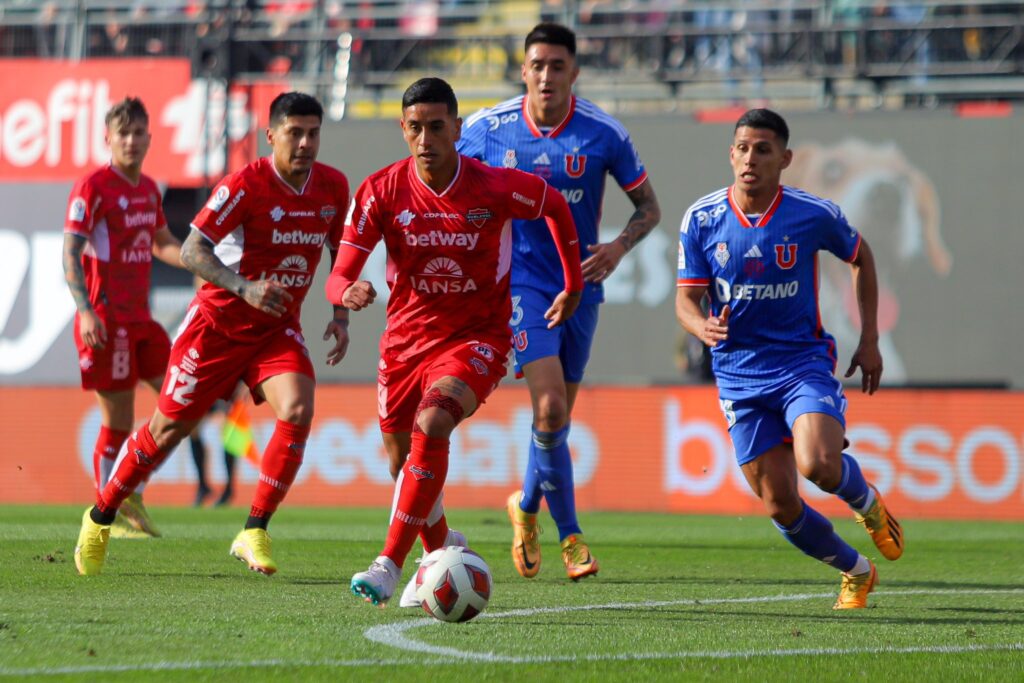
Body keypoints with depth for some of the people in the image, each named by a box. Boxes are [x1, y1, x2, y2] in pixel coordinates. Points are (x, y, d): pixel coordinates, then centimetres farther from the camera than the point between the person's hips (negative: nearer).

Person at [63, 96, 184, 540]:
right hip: (106, 320, -8)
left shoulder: (148, 188, 13)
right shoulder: (93, 187, -10)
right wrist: (86, 310, -25)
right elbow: (70, 253, -15)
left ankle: (132, 494, 16)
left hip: (140, 318, 8)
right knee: (118, 421, -5)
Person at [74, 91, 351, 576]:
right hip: (218, 322, -4)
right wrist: (244, 288, -37)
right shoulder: (246, 185, -21)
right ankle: (100, 518, 25)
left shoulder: (333, 187, -3)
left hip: (278, 327, 4)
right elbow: (191, 251, -23)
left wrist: (340, 317, 3)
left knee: (298, 411, -22)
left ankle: (253, 534, -13)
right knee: (171, 425, 4)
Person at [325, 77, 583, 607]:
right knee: (402, 460, 12)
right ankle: (441, 551, 43)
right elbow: (339, 276, -14)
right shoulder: (381, 191, -13)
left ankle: (389, 565, -27)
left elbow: (555, 206, 6)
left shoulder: (497, 188, -16)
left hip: (477, 338, -4)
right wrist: (349, 293, -38)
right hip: (406, 337, 4)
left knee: (431, 426, -29)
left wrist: (573, 286, 12)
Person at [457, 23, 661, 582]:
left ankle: (526, 506, 40)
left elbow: (648, 206, 2)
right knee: (550, 410, -17)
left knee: (558, 418, 12)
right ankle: (569, 535, -6)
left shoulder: (603, 134, -8)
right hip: (523, 284, -2)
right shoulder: (488, 129, -7)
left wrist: (618, 247, -17)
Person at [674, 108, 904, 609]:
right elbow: (686, 299, -2)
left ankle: (867, 503, 8)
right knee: (780, 506, -1)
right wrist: (704, 328, -26)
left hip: (804, 361, -2)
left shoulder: (814, 215, -8)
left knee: (819, 464, -28)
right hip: (738, 374, 2)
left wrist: (869, 341, 10)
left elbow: (860, 257, 11)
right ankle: (856, 573, 25)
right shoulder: (701, 220, -5)